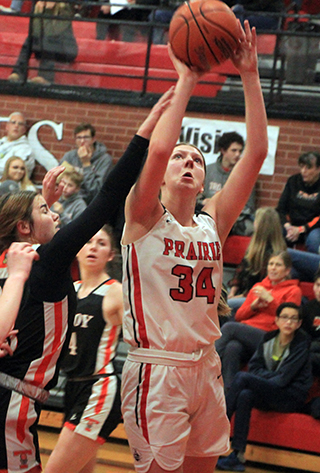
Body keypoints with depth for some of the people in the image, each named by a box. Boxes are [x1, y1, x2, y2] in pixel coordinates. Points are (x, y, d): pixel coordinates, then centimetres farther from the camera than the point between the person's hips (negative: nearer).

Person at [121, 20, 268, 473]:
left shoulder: (213, 222, 8)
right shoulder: (145, 217, -4)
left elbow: (256, 152, 0)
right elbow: (157, 149, -22)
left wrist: (250, 76, -5)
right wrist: (186, 79, -18)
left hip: (205, 368, 5)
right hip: (157, 370, -5)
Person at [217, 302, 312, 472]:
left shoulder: (301, 344, -6)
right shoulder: (268, 339, 10)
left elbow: (283, 379, -13)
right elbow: (254, 367, 5)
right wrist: (272, 375, -11)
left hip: (292, 397, -5)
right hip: (269, 396, 5)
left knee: (242, 377, -23)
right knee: (245, 396, -29)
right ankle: (237, 456, -32)